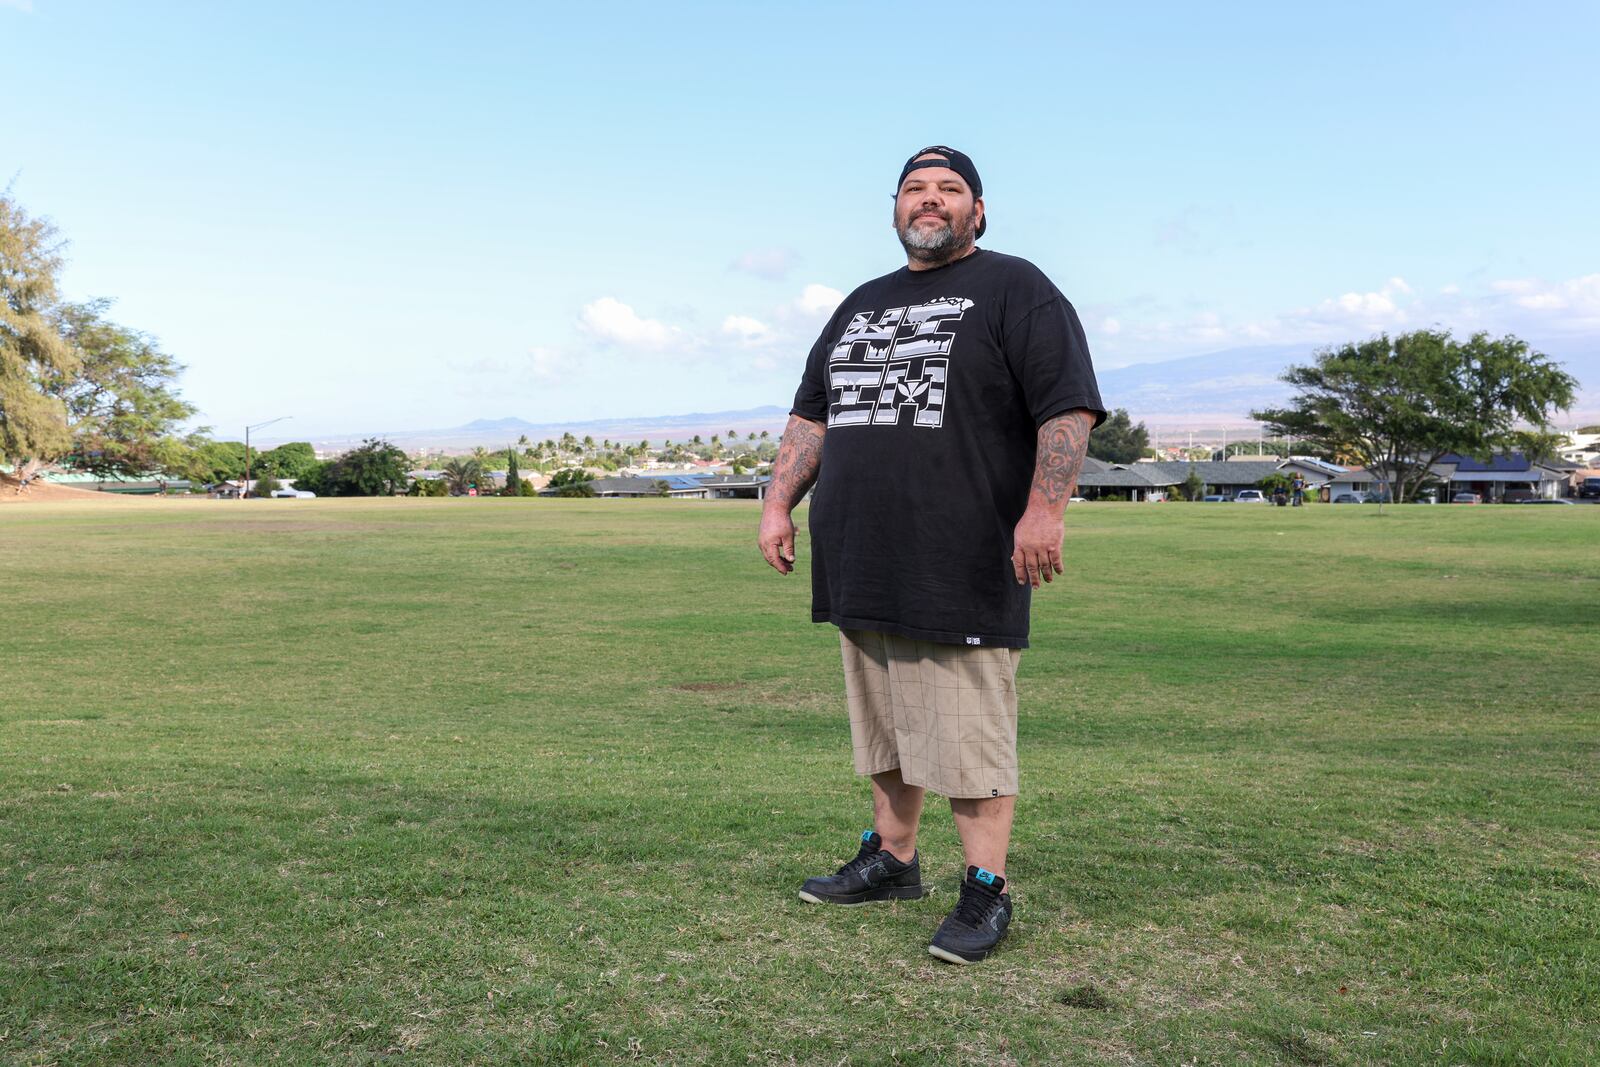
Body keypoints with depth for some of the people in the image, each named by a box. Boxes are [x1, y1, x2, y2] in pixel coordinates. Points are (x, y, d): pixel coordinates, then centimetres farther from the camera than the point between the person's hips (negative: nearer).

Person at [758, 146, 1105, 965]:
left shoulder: (1015, 291, 1)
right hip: (864, 567, 7)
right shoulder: (861, 305, 22)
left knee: (968, 730, -4)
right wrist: (779, 503, 14)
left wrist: (1043, 510, -20)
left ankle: (986, 891, 6)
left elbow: (1068, 407, -9)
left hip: (964, 568, -6)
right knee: (884, 724, 14)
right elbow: (812, 415, 24)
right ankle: (891, 860, 28)